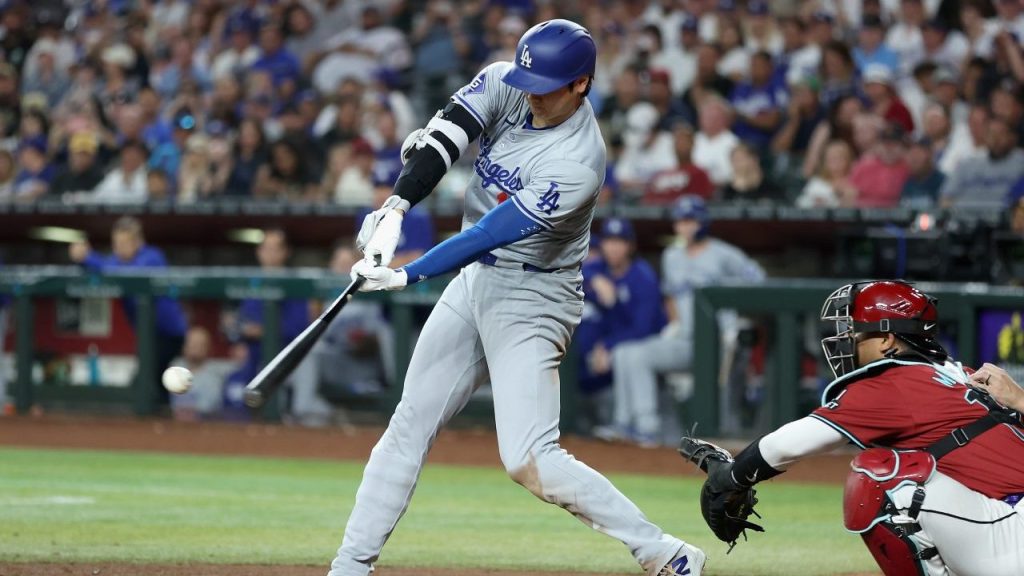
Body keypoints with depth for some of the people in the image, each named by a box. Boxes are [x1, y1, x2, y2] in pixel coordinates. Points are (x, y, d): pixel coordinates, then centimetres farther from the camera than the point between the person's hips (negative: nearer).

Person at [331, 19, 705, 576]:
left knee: (530, 461, -18)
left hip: (532, 297, -8)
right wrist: (395, 207, -32)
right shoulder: (503, 86, -6)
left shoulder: (577, 164, -26)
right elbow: (441, 139, -17)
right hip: (474, 281, 8)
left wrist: (408, 275, -31)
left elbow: (494, 232, -29)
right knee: (409, 425, 10)